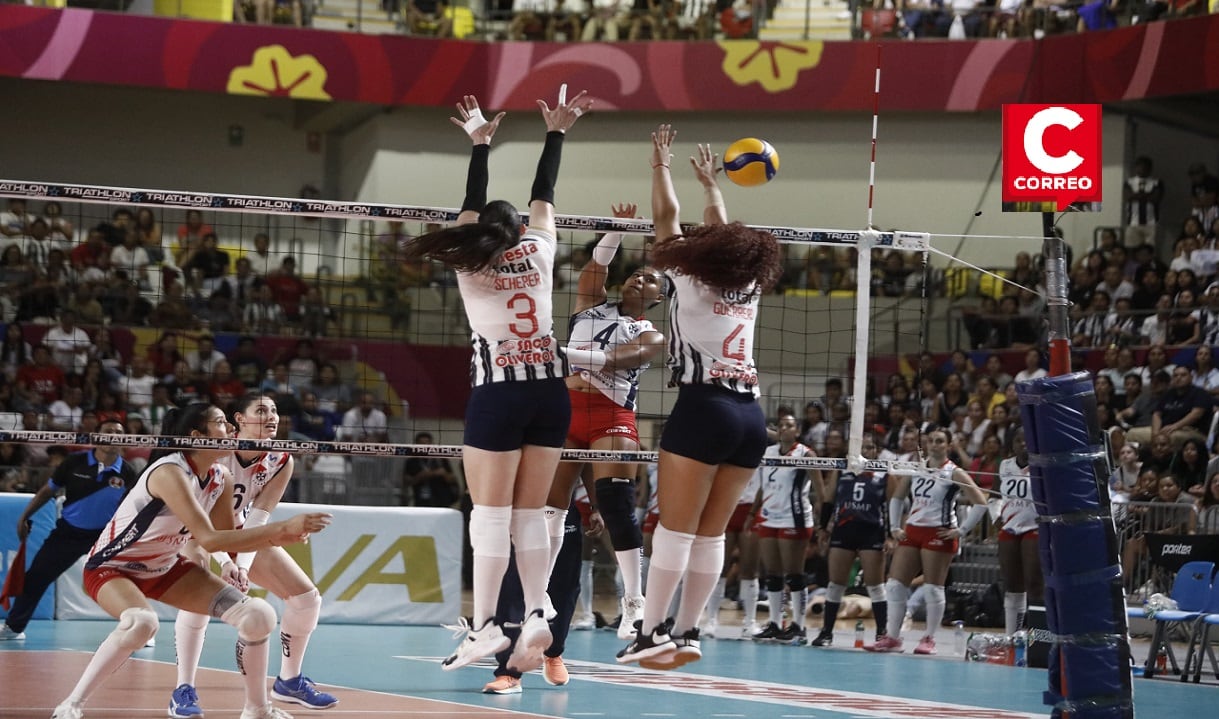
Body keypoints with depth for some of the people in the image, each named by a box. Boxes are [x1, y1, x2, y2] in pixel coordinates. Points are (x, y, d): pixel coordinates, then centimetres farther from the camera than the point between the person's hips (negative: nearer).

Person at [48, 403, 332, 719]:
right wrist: (283, 527, -40)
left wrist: (278, 536, -18)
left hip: (165, 569, 8)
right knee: (142, 622, -41)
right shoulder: (169, 473, -31)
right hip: (112, 568, -8)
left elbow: (227, 541, 0)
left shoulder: (220, 479, -6)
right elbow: (209, 540, -38)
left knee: (259, 616, -6)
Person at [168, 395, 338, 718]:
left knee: (307, 596, 1)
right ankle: (184, 691, -24)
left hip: (243, 532, 6)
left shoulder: (281, 461, -17)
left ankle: (289, 681, 19)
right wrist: (224, 562, -46)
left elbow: (257, 519, -21)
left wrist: (243, 565, -35)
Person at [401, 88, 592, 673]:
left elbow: (472, 207, 11)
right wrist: (555, 133, 24)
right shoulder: (538, 255, 6)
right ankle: (536, 614, -2)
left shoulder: (472, 270, 1)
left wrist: (480, 143, 17)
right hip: (549, 391, 3)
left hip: (499, 394, -3)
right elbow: (543, 199, 17)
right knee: (531, 514, 7)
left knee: (491, 515, -4)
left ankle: (485, 625, -9)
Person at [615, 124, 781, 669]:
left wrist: (661, 166, 24)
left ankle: (652, 630, -10)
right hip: (750, 414, 5)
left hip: (703, 409, -5)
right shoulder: (749, 287, 13)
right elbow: (725, 235, 30)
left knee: (676, 528, -6)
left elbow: (666, 218, 10)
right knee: (711, 534, 7)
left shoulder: (691, 283, 0)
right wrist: (711, 184, 44)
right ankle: (686, 633, 7)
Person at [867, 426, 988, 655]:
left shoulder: (954, 474, -6)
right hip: (912, 532, 6)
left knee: (933, 588, -3)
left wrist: (961, 530, -12)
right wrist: (895, 527, 11)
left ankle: (929, 639, 6)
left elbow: (980, 503, -11)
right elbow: (897, 498, 21)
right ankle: (892, 638, 7)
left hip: (939, 534, -6)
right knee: (895, 584, 1)